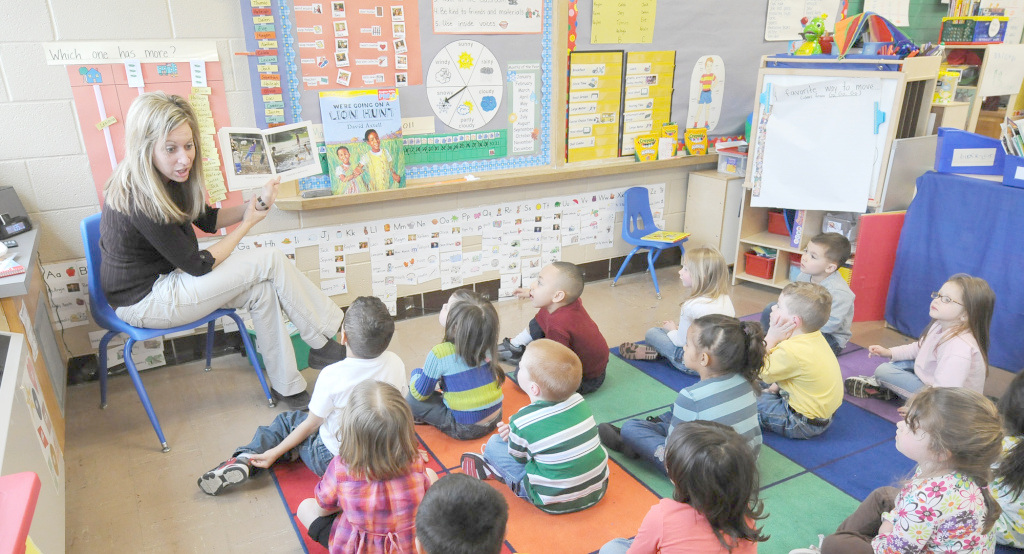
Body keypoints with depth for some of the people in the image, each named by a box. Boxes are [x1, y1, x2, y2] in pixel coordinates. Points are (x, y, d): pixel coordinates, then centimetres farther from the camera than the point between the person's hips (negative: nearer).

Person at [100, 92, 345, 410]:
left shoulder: (167, 179, -4)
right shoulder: (140, 201, -31)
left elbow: (208, 219, 12)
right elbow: (199, 265, -22)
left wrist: (255, 206, -5)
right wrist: (248, 223, -10)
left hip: (165, 276, 9)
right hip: (144, 302, -9)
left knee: (261, 290, -4)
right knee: (271, 261, -14)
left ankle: (286, 387, 4)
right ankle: (323, 344, 0)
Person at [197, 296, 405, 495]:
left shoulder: (332, 376, -27)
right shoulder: (396, 363, -15)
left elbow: (311, 424, -13)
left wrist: (275, 453, 0)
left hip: (332, 459, -5)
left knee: (287, 421, 15)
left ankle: (245, 459, 0)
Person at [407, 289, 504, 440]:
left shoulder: (439, 354, -22)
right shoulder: (485, 345, -7)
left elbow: (419, 394, -9)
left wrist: (417, 374, 13)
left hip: (466, 429, -6)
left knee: (410, 398, -1)